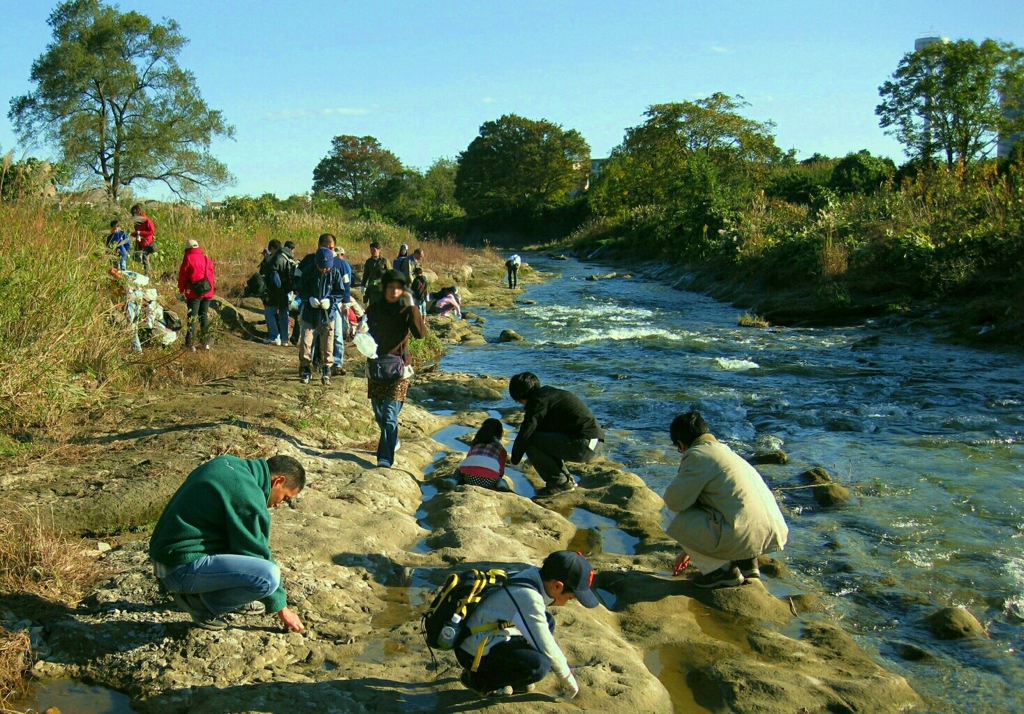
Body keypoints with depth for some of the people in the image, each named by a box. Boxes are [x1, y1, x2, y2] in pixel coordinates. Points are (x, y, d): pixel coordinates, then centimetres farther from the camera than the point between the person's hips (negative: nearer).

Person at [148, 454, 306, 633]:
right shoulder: (248, 496, -18)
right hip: (181, 568, -10)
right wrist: (281, 608, 0)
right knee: (269, 576, -25)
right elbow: (258, 556, -11)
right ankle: (203, 604, -3)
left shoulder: (228, 463, 7)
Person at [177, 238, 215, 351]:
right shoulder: (207, 260, 10)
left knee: (192, 317, -1)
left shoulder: (188, 258, -4)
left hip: (194, 293, -4)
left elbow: (182, 276, -4)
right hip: (207, 292, 5)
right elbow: (211, 276, 12)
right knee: (204, 315, 13)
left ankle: (190, 343, -3)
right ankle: (206, 342, 13)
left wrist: (181, 291, 5)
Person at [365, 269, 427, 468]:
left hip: (398, 367, -4)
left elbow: (421, 333, -23)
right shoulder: (374, 308, 3)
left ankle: (385, 458, -14)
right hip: (375, 366, 5)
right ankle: (392, 442, 41)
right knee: (379, 413, 16)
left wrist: (412, 307, -28)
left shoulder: (406, 310, -7)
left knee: (390, 415, -13)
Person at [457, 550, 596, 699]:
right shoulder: (529, 597, -28)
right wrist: (567, 678, -3)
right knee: (538, 665, -27)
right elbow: (545, 647, -19)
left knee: (547, 623, 13)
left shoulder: (533, 578, -1)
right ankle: (478, 679, -6)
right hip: (476, 652, -10)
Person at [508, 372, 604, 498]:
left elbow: (525, 434, -10)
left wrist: (514, 460, 4)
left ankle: (559, 482, -4)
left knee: (530, 441, -10)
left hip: (583, 446, -10)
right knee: (545, 441, 24)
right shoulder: (550, 392, 21)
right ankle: (567, 478, 16)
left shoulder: (539, 401, -7)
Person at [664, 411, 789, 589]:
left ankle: (723, 571, 4)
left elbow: (675, 501, -8)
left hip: (746, 536, -9)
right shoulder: (725, 451, 24)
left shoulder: (697, 455, -4)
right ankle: (747, 563, 19)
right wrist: (690, 551, 43)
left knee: (679, 524, 5)